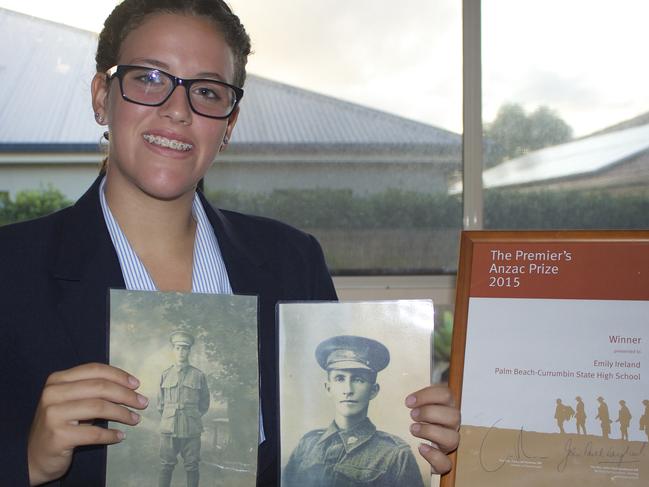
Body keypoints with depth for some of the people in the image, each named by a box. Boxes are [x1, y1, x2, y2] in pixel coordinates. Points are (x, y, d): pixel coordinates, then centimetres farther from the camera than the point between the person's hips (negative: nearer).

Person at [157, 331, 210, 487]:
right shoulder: (165, 375, 7)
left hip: (191, 431, -1)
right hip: (168, 430, 1)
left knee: (191, 467, 3)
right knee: (166, 467, 2)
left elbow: (204, 403, 13)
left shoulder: (198, 375, 3)